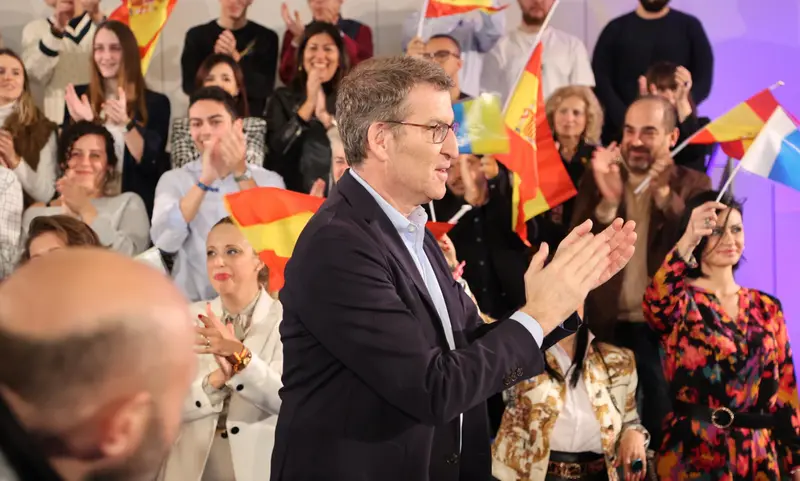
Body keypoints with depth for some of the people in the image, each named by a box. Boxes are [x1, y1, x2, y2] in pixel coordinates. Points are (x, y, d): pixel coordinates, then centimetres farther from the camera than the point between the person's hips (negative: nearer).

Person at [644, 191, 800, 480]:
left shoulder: (767, 307, 9)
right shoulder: (680, 302, -5)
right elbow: (656, 304, -30)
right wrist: (687, 242, -45)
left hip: (761, 456, 4)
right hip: (694, 456, -4)